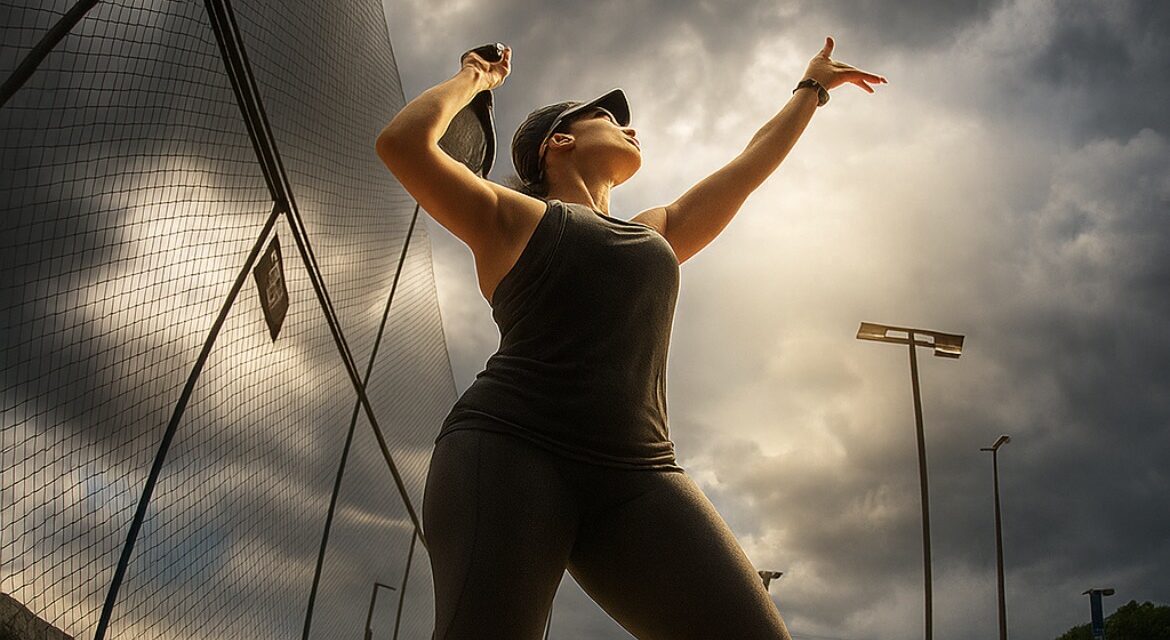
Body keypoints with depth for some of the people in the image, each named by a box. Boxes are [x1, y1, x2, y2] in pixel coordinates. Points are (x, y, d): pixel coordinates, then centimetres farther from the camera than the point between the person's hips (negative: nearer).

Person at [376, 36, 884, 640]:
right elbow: (402, 141, 2)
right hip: (508, 450, -4)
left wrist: (812, 86, 51)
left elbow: (750, 166, 40)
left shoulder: (657, 234, 31)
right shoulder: (512, 220, 15)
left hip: (637, 473, 5)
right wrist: (473, 79, 19)